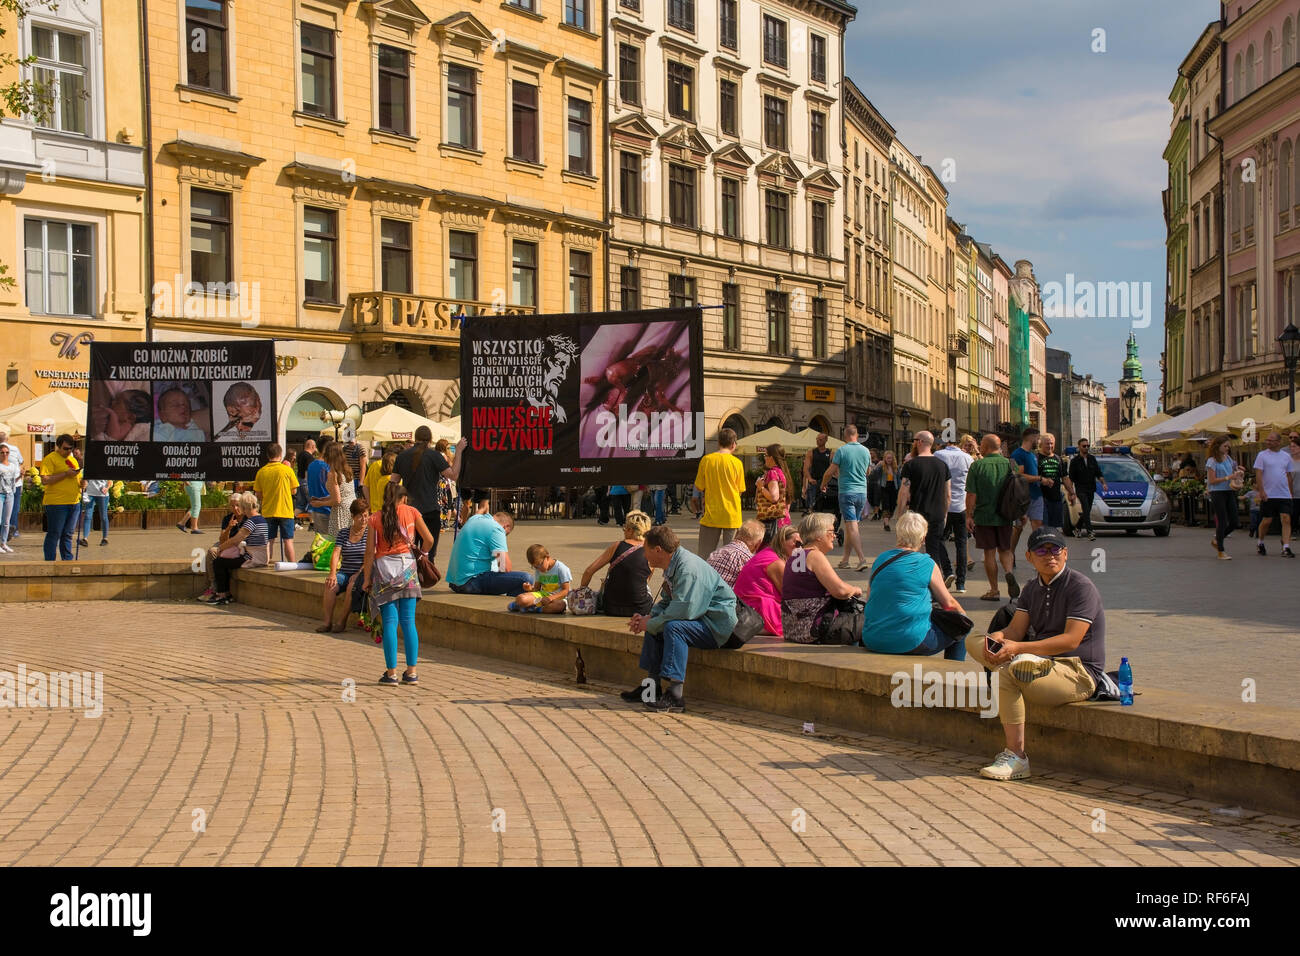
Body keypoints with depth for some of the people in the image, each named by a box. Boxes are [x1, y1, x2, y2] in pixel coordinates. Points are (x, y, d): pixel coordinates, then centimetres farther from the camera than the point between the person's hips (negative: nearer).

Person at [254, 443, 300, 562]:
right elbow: (294, 490, 1)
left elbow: (259, 495, 2)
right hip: (285, 511, -2)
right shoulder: (287, 470, -7)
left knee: (269, 541, 9)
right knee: (288, 540, 2)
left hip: (268, 512, 2)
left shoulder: (261, 472, -1)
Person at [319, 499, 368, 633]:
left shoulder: (370, 532, 1)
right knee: (330, 585, -26)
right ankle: (328, 621, -22)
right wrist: (333, 573, -17)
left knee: (352, 586, -34)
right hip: (344, 572, 3)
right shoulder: (343, 533, 12)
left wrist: (358, 574, -20)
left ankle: (342, 621, -21)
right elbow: (336, 553, 0)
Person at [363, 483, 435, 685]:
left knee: (390, 622, 0)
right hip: (407, 566, 1)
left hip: (384, 568, -1)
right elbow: (429, 539, 5)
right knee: (408, 621, 3)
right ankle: (411, 672, 2)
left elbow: (370, 551, 0)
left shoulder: (375, 519, 5)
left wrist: (367, 578, 6)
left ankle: (391, 673, -2)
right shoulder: (411, 512, 6)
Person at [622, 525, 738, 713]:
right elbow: (667, 602, 18)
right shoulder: (673, 566, 9)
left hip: (718, 623, -11)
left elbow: (682, 609, -32)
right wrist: (648, 617, -1)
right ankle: (653, 684, 16)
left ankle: (675, 695, -33)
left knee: (674, 626, -31)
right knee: (655, 625, 11)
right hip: (702, 619, 11)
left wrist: (650, 624, -19)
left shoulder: (688, 568, -24)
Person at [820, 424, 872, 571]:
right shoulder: (866, 451, 7)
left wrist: (823, 484, 12)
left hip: (847, 492, -5)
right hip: (862, 491, 5)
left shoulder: (841, 450, -9)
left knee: (852, 526, -8)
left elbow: (830, 472, -8)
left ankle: (862, 558, -19)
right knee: (851, 526, 13)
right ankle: (846, 559, 17)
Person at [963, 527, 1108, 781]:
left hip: (1079, 672, -8)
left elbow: (1071, 640, -20)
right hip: (1041, 660, 8)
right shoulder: (1032, 588, 14)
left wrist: (1018, 648, -27)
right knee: (973, 639, 2)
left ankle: (1016, 758, -26)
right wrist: (996, 639, -19)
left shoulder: (1081, 587, -11)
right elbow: (1016, 630, 6)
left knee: (1006, 673, -33)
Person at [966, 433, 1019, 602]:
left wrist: (969, 516, -4)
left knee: (989, 553, 6)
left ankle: (994, 590, 9)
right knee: (1005, 550, 16)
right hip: (1005, 516, 3)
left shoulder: (977, 465, -9)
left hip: (984, 515, -3)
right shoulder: (1009, 464, 0)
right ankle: (1009, 572, -12)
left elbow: (971, 494, -11)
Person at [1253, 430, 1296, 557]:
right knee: (1267, 521, 2)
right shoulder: (1262, 455, 0)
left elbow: (1289, 475, 17)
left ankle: (1286, 548, -11)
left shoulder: (1286, 456, 10)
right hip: (1268, 495, -2)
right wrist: (1261, 491, -15)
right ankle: (1260, 544, 24)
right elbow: (1258, 474, -6)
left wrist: (1291, 492, 15)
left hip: (1284, 495, 2)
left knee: (1286, 519, -9)